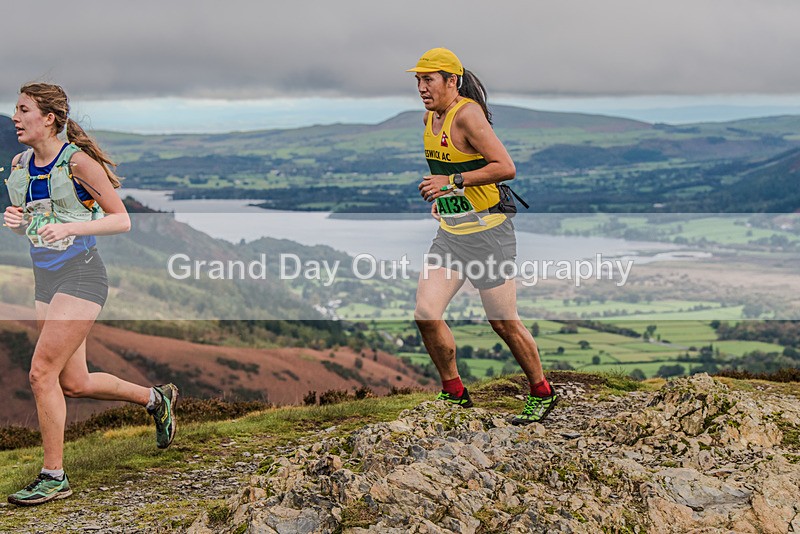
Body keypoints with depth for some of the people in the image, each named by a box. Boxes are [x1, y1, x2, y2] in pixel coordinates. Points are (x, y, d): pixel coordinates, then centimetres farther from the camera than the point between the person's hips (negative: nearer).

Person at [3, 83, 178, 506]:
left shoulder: (78, 162, -11)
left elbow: (121, 220, -9)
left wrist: (70, 228, -22)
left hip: (81, 275, -8)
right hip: (45, 279, 8)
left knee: (42, 372, -13)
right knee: (74, 384, 11)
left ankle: (54, 476, 0)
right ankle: (156, 398, 35)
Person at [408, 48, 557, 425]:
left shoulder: (467, 114, -17)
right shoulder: (430, 118, 9)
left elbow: (506, 168, -24)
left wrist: (453, 182, -24)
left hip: (487, 232, -7)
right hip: (450, 233, 8)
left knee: (504, 323, 2)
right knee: (425, 313, -6)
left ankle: (542, 394, 23)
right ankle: (454, 393, 12)